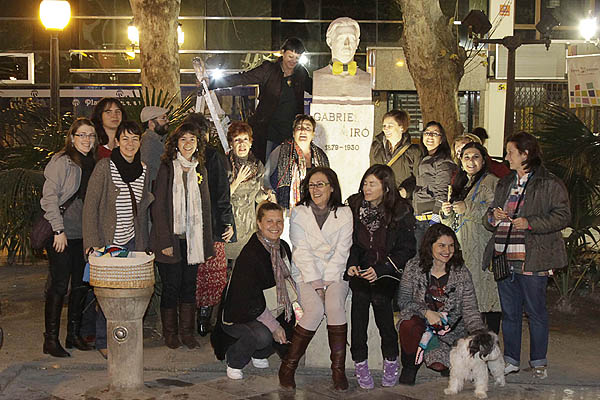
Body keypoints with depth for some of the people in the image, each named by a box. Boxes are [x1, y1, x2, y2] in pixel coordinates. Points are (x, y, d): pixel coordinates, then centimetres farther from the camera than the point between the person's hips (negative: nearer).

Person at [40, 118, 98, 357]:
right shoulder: (62, 161, -8)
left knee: (81, 285, 10)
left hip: (84, 234, 7)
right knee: (59, 286, -5)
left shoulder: (92, 163, 12)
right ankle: (51, 339, 4)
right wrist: (58, 229, -15)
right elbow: (49, 196, -11)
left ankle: (74, 335, 21)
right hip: (62, 234, -7)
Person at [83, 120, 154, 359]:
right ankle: (102, 341, 13)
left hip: (131, 241, 5)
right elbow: (90, 205, -10)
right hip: (107, 241, -5)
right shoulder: (104, 167, -8)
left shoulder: (143, 170, 8)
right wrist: (93, 242, -15)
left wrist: (142, 244, 8)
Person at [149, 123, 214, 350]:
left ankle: (187, 332, 18)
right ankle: (170, 333, 15)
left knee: (189, 286, 8)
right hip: (171, 238, -4)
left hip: (192, 240, 4)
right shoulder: (166, 168, -3)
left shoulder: (200, 170, 11)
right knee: (171, 287, 2)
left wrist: (207, 242, 8)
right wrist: (165, 241, -13)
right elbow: (158, 207, -7)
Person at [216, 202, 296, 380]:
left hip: (270, 310, 8)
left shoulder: (283, 248, 3)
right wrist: (273, 325, -24)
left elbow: (286, 280, 13)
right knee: (262, 335, -33)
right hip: (239, 316, -8)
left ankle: (259, 355, 17)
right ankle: (233, 361, -3)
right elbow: (250, 299, -23)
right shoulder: (250, 254, -22)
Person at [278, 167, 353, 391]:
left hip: (335, 274, 1)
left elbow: (341, 251, 0)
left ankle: (338, 369, -20)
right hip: (306, 274, -1)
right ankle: (289, 366, -14)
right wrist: (315, 282, -13)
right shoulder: (299, 213, 6)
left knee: (335, 305, -29)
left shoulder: (344, 214, 8)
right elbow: (302, 251, -3)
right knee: (315, 310, -27)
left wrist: (327, 281, -12)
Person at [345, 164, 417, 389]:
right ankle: (360, 364, -15)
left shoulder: (401, 212, -3)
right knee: (360, 295, -23)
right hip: (361, 268, 3)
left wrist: (380, 269, -14)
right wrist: (352, 263, -4)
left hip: (389, 270, -2)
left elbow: (407, 250, -3)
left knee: (379, 297, -26)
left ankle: (391, 362, -7)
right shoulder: (354, 206, 6)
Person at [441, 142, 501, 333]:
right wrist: (447, 213, 5)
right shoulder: (461, 184, 21)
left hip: (483, 249, -8)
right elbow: (453, 223, 27)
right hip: (463, 251, 8)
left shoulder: (491, 182, -4)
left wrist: (467, 208, -14)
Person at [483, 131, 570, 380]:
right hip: (505, 257, 6)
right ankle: (511, 360, 20)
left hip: (533, 259, -6)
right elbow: (489, 221, 23)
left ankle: (539, 362, 15)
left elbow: (562, 216, -9)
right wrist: (493, 216, -1)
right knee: (509, 311, 10)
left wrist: (530, 223, -18)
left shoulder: (550, 184, -3)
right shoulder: (504, 184, 18)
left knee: (536, 311, 2)